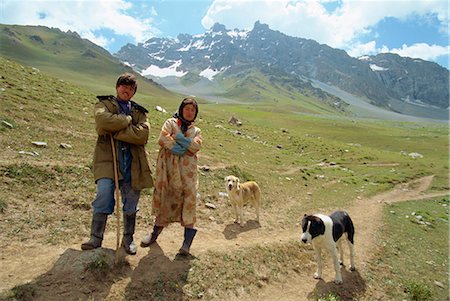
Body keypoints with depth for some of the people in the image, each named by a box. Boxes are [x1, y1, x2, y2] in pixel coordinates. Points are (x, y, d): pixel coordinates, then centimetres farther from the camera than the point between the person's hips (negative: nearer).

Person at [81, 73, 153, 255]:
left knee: (131, 204, 8)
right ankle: (96, 238, 1)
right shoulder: (104, 104, 11)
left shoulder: (139, 112, 15)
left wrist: (114, 131, -10)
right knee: (104, 195, -17)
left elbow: (142, 134, -6)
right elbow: (103, 119, -15)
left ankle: (128, 239, 26)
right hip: (108, 160, -2)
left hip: (132, 163, 3)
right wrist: (127, 120, -6)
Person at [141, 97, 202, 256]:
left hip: (187, 169, 1)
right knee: (164, 197, 7)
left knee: (188, 198, -6)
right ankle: (155, 232, 28)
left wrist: (180, 138, -13)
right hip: (168, 166, -1)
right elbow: (162, 138, -8)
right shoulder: (171, 123, 10)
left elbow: (196, 146, -4)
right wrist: (176, 147, -14)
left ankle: (187, 242, 1)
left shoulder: (196, 131, 17)